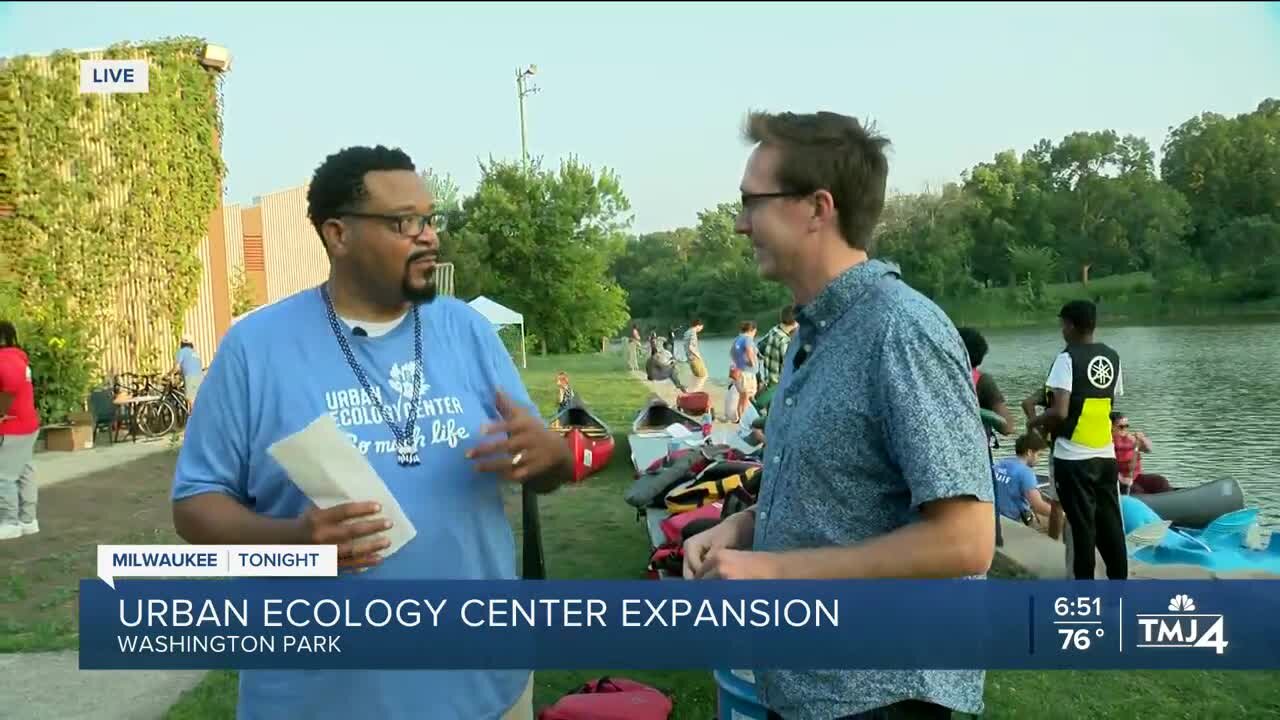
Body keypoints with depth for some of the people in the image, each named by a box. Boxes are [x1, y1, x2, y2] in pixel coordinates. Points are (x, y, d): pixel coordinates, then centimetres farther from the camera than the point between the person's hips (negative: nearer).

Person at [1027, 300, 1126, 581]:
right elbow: (1111, 402, 14)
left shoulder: (1067, 358, -12)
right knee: (1110, 521, 12)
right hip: (1106, 454, 6)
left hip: (1073, 456, -6)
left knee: (1081, 523, 1)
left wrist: (1035, 422, -1)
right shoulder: (1113, 358, 8)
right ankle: (1119, 577, 17)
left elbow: (1059, 412, -21)